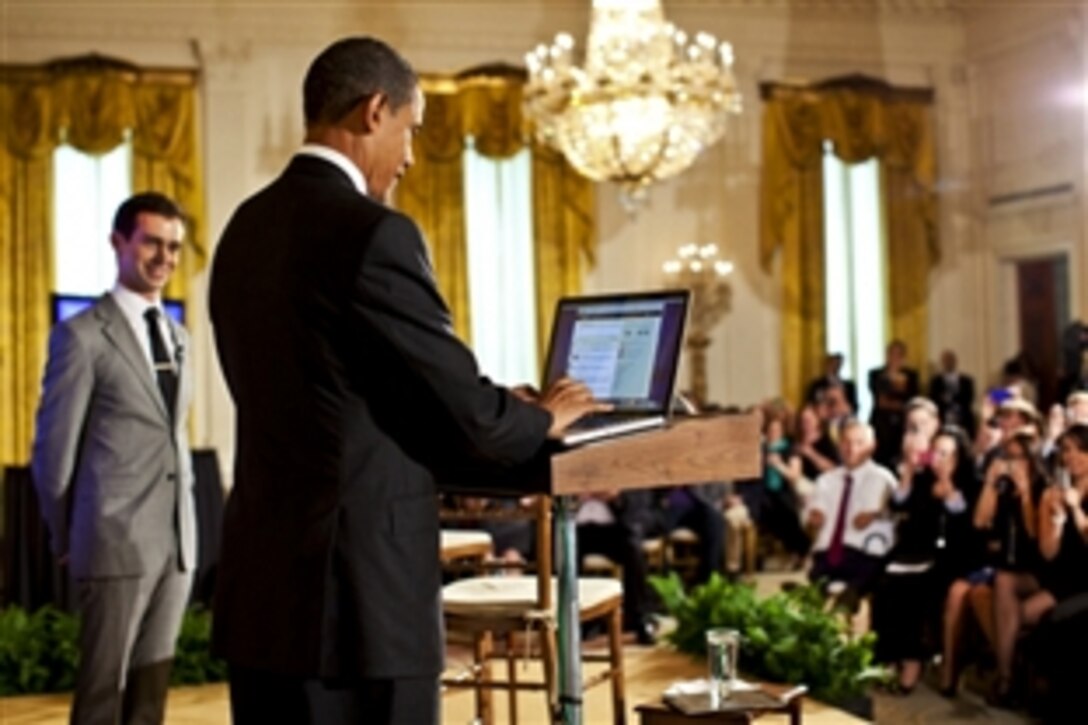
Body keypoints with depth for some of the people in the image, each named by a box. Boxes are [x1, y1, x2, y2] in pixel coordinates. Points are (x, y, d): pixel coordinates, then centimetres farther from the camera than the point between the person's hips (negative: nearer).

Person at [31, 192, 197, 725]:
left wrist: (182, 528, 16)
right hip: (116, 541, -6)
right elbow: (53, 450, -5)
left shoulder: (177, 336, 15)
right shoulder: (82, 335, -7)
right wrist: (67, 540, 2)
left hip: (177, 541, 6)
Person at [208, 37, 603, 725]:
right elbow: (470, 419, -14)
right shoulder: (373, 235, -16)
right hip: (356, 592, -9)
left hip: (263, 581, 9)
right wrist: (544, 418, 8)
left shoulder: (247, 228, 10)